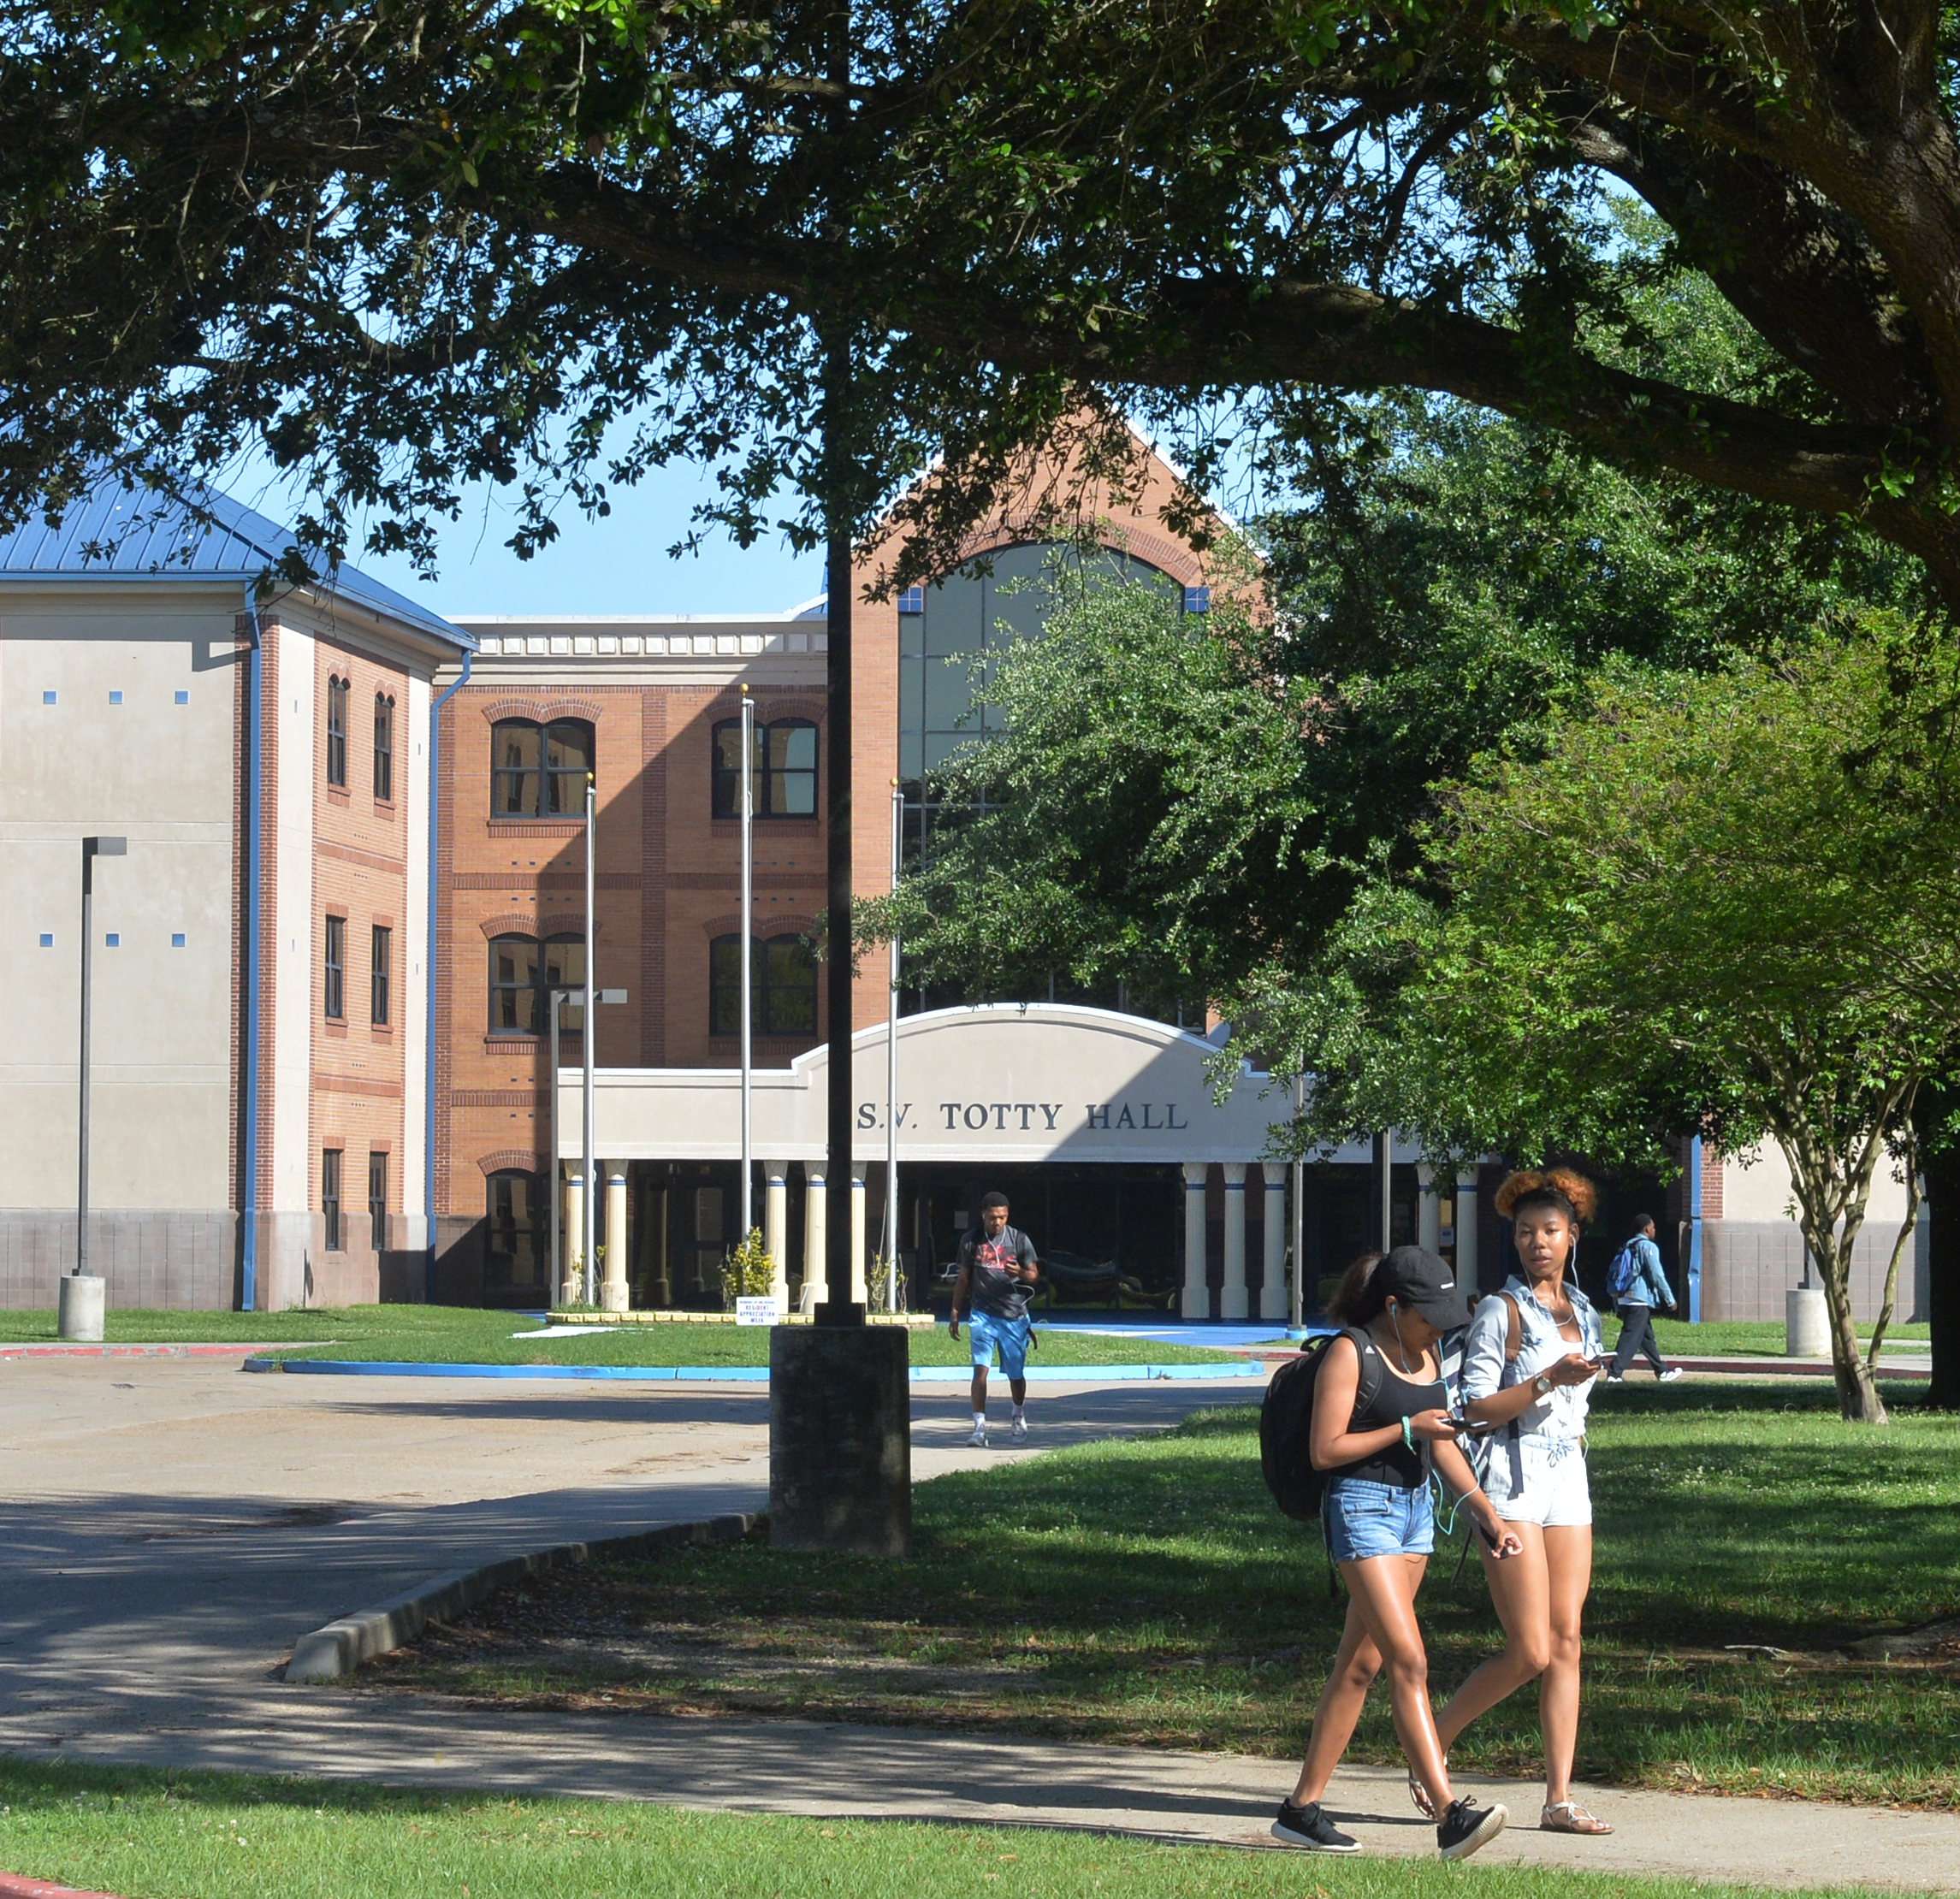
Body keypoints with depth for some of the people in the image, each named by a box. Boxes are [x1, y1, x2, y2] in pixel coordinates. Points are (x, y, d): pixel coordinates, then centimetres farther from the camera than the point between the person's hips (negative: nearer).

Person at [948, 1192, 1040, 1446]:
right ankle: (979, 1427, -18)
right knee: (980, 1368, -14)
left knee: (1015, 1373, 10)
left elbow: (1034, 1274, 3)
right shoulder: (971, 1242, 5)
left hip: (1014, 1315, 0)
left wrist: (1020, 1273, -21)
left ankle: (1019, 1417, 37)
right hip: (982, 1314, 0)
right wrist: (955, 1313, 11)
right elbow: (963, 1279, 13)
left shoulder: (1019, 1240, 1)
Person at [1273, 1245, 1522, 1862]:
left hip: (1415, 1508, 8)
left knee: (1360, 1666, 9)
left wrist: (1488, 1516, 11)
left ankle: (1302, 1809, 16)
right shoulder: (1350, 1353, -11)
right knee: (1409, 1661, -16)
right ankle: (1449, 1815, -22)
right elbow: (1324, 1450, -14)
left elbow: (1442, 1447, 19)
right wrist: (1408, 1428, -16)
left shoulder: (1425, 1355, 13)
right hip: (1361, 1506, -8)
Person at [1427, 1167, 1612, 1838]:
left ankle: (1559, 1799, 2)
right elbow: (1475, 1404, -11)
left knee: (1567, 1642, 1)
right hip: (1513, 1482, -7)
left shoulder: (1582, 1312, 15)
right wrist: (1548, 1381, -19)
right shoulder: (1502, 1311, -5)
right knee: (1530, 1653, -10)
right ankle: (1429, 1749, 8)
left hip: (1568, 1479, 7)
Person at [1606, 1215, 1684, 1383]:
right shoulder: (1648, 1247, -7)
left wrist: (1617, 1306, 21)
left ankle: (1662, 1371, 27)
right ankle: (1615, 1373, -17)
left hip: (1625, 1299, 8)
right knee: (1630, 1339, -10)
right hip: (1640, 1301, -8)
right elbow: (1657, 1276, -11)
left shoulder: (1627, 1248, 17)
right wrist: (1670, 1300, -4)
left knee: (1647, 1337, 17)